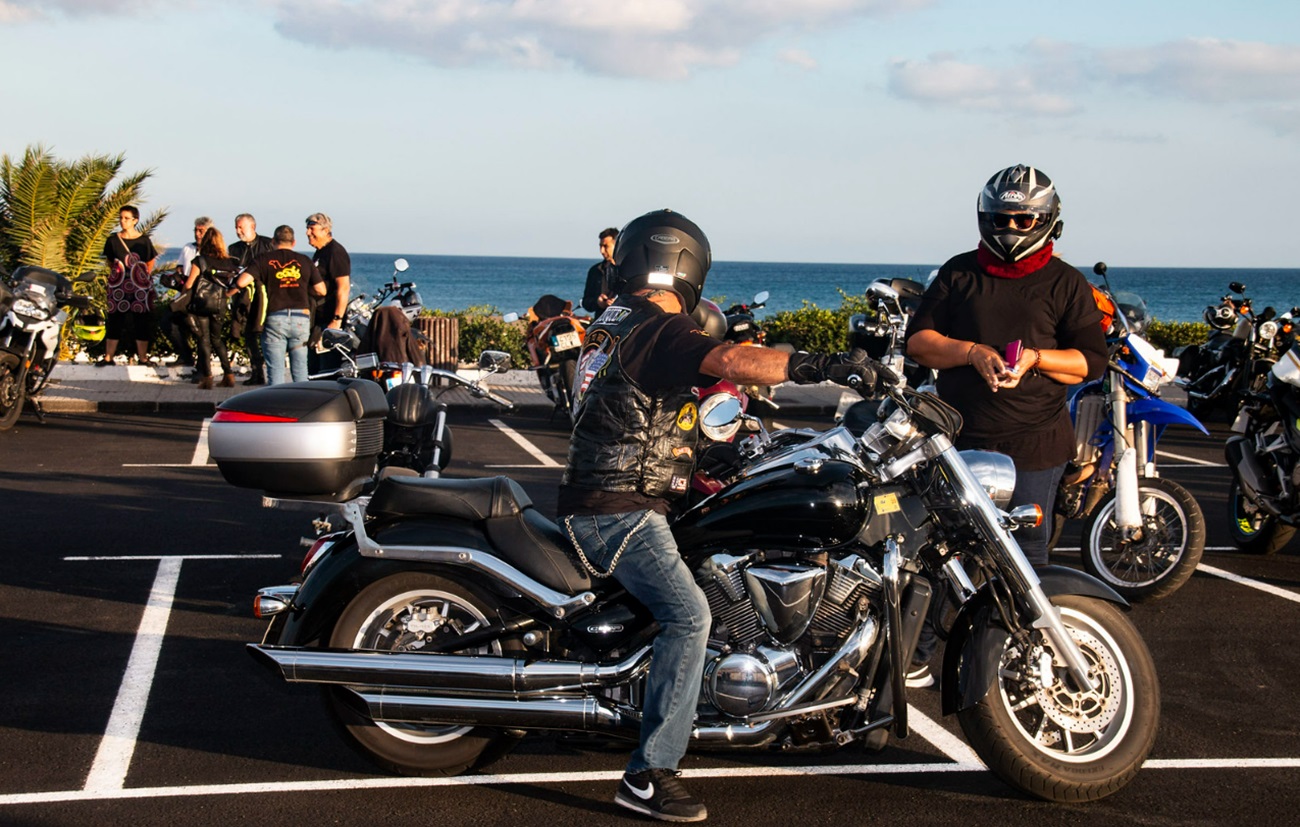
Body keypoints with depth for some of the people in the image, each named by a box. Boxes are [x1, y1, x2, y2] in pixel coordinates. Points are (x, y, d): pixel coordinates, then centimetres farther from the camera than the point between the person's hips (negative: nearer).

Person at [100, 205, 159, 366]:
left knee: (142, 322, 2)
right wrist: (117, 275, 4)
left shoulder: (144, 240, 0)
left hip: (140, 286, -1)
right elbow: (110, 262, 14)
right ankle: (108, 357, 7)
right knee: (115, 320, 3)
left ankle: (143, 357, 10)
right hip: (118, 285, 1)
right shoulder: (113, 240, 2)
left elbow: (150, 264, 8)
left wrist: (143, 276, -1)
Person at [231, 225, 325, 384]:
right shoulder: (304, 261, 9)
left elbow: (242, 281, -10)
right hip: (301, 318, 2)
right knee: (300, 370, 9)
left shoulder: (263, 260, 2)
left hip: (275, 318, -2)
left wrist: (228, 293, 9)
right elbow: (321, 290, 9)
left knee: (275, 370, 1)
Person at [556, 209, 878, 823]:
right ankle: (647, 776, -21)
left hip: (596, 501, 11)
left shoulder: (612, 320, 17)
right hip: (621, 510, -11)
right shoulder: (661, 328, -15)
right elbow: (726, 360, -35)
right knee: (689, 616, -20)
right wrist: (819, 366, -40)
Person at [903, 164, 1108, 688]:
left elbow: (1092, 360, 2)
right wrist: (973, 353, -12)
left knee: (1025, 556, 4)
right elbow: (918, 340, 5)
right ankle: (917, 651, 14)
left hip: (1033, 447, -1)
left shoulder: (1065, 284, 6)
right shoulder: (958, 273, 10)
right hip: (959, 440, 1)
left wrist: (1034, 358, -15)